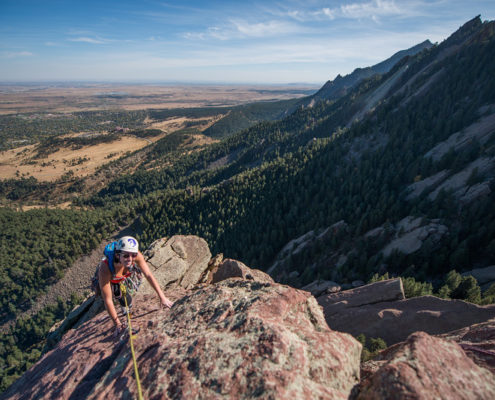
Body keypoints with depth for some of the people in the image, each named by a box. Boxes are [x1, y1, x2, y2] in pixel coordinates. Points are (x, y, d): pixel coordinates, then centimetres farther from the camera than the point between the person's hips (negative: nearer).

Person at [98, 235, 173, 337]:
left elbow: (149, 275, -26)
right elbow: (107, 300, -35)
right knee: (126, 301, -9)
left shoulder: (136, 255, -37)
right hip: (110, 281, -2)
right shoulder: (105, 269, -44)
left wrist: (162, 297, -26)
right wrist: (117, 324, -27)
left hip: (125, 277, 3)